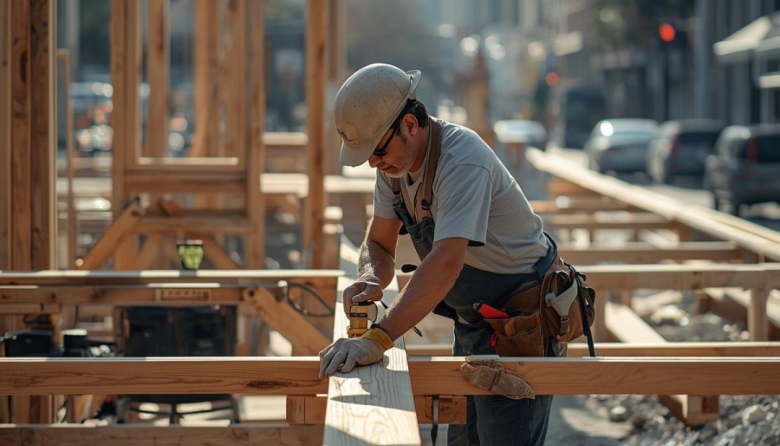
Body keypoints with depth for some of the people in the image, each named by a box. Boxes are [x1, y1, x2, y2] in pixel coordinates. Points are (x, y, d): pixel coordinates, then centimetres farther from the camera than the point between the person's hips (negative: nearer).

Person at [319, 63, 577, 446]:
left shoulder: (462, 161, -30)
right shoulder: (395, 159, -2)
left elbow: (445, 264, -40)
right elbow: (379, 243, 6)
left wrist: (377, 339, -47)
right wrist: (371, 279, -18)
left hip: (521, 324, -9)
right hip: (472, 322, 9)